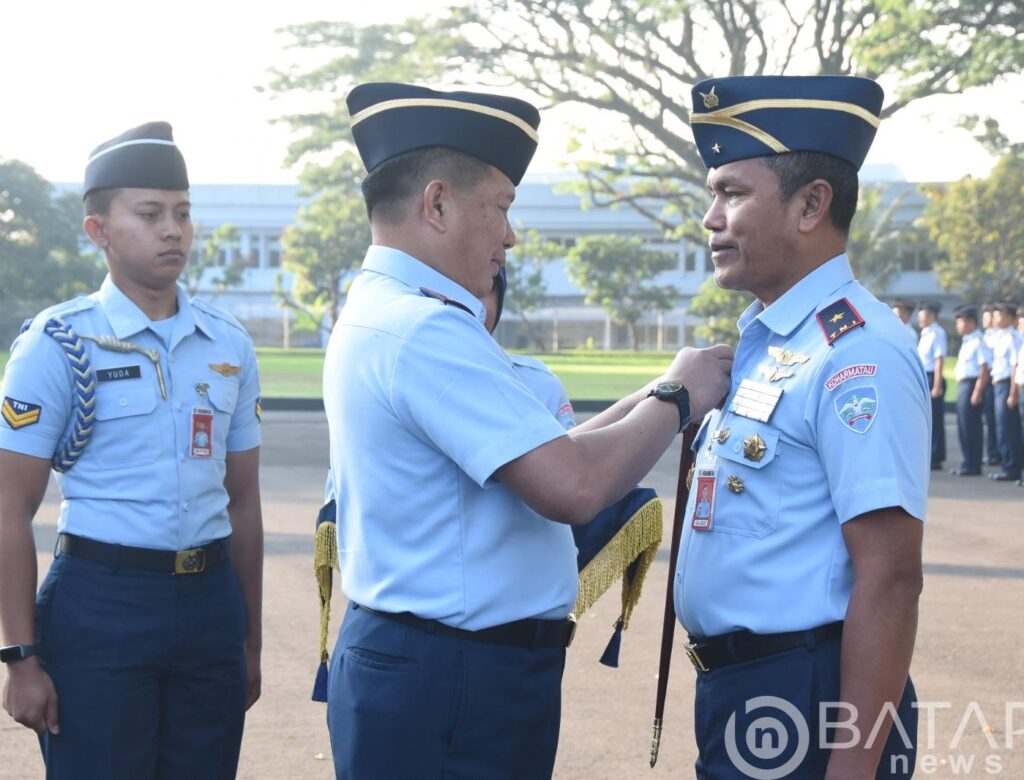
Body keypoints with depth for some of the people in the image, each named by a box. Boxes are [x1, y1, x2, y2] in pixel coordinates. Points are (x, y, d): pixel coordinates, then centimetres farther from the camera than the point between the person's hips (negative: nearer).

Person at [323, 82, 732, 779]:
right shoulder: (424, 329, -19)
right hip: (445, 689, -10)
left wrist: (649, 399, 7)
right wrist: (675, 400, -9)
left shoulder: (382, 313, 14)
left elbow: (539, 456, 13)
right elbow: (573, 487, -24)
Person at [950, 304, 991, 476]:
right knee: (963, 426, 12)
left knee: (970, 427, -6)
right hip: (962, 385, 10)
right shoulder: (966, 342, 17)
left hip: (971, 385, -10)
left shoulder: (978, 342, -12)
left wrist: (977, 392, -21)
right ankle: (968, 464, 19)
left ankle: (971, 466, -2)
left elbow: (984, 370, -17)